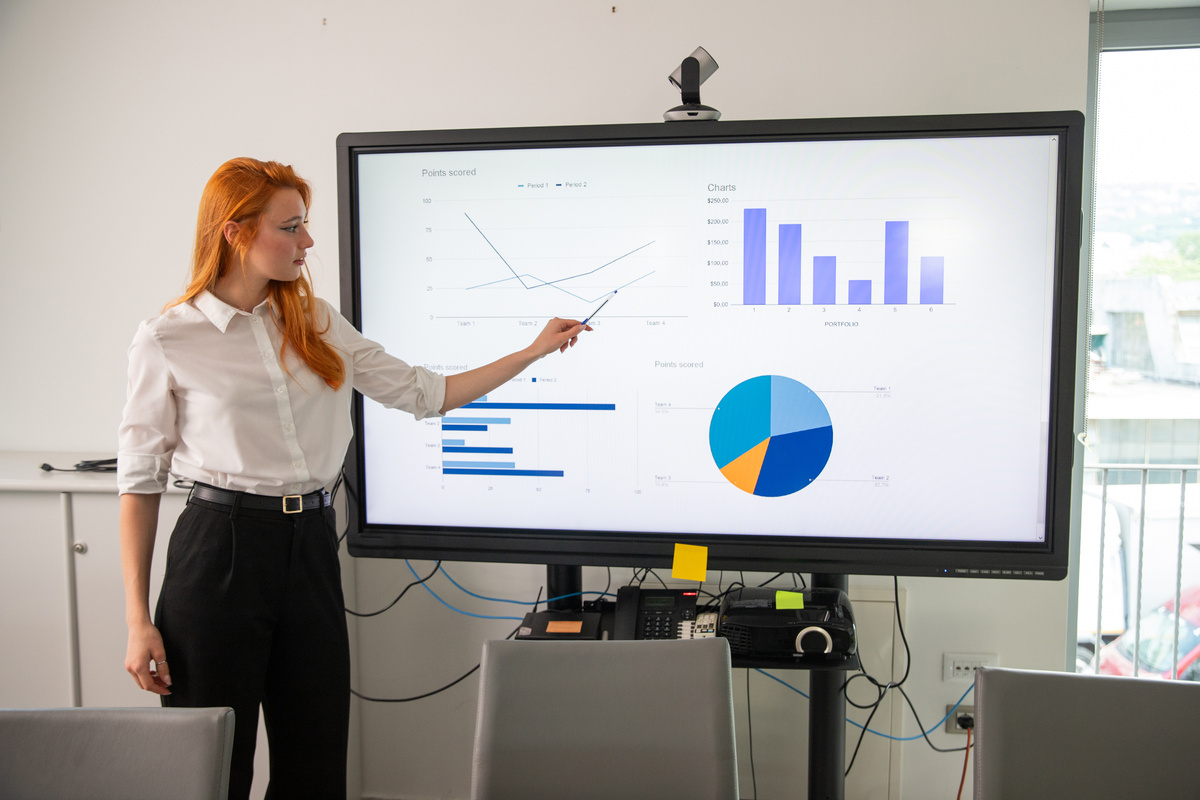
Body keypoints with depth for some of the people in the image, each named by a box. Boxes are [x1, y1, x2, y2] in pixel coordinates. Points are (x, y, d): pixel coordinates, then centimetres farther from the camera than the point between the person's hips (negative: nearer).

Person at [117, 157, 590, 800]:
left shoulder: (318, 323, 9)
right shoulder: (165, 342, -4)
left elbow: (422, 393, 11)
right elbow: (140, 481, -2)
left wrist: (534, 351, 7)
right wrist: (138, 620, -5)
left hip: (311, 546, 4)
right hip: (219, 551, -4)